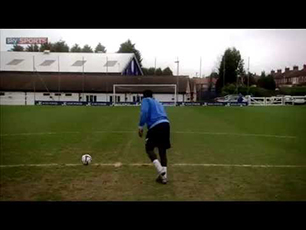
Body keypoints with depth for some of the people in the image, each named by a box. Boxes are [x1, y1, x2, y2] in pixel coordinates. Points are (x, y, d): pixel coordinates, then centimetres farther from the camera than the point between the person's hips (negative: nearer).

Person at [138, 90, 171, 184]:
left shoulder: (145, 100, 12)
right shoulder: (158, 102, 32)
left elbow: (144, 112, -8)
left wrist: (140, 126, -8)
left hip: (156, 126, -6)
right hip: (165, 124, 7)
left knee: (149, 148, 6)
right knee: (162, 150, 13)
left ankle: (161, 171, -10)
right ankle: (164, 176, 14)